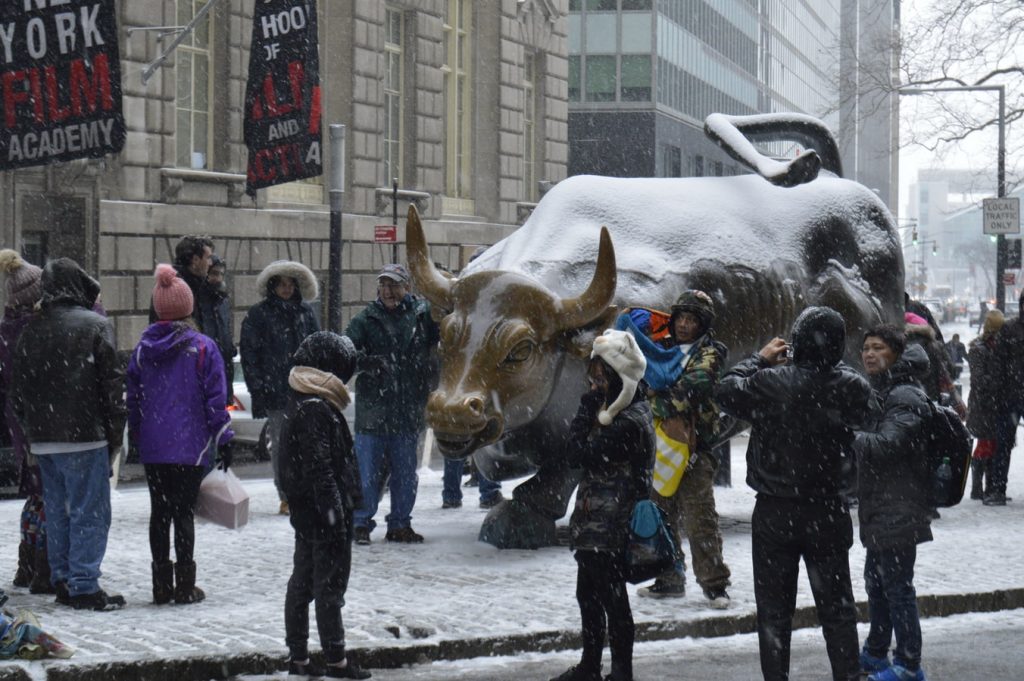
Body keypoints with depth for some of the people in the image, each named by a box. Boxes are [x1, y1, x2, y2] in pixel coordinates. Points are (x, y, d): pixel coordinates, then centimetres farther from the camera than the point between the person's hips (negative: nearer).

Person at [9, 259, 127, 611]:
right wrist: (115, 432, -1)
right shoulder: (95, 325, -7)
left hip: (43, 439, 6)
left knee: (57, 511, 14)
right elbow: (112, 383, -8)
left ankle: (62, 581, 18)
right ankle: (83, 585, -3)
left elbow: (17, 386, 13)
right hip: (85, 436, -6)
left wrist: (30, 430, 18)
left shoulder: (31, 331, 9)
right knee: (90, 512, -1)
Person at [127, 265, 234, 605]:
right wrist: (223, 439, 1)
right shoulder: (203, 347, -7)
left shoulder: (143, 348, 3)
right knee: (184, 512, 0)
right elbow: (215, 398, -6)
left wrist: (135, 436, 18)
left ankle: (162, 584, 14)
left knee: (159, 512, 10)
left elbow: (132, 397, 8)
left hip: (152, 447, 3)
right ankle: (185, 586, 2)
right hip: (191, 447, -3)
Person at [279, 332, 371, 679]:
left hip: (304, 512, 10)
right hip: (322, 512, -10)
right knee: (330, 585, -3)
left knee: (302, 582, 13)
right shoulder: (317, 409, -19)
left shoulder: (298, 403, 12)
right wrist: (336, 517, -21)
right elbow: (321, 471, -22)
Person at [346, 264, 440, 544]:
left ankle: (400, 524, 22)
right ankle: (361, 524, 11)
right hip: (373, 408, -2)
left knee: (406, 471, 11)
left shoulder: (423, 314, 5)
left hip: (408, 408, 3)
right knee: (368, 470, 0)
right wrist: (369, 361, -29)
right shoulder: (366, 319, 0)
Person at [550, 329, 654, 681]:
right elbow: (578, 453, 13)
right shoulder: (617, 411, 9)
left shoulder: (630, 422, -22)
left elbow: (578, 454, -21)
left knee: (613, 599, 0)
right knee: (588, 594, 19)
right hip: (594, 523, 10)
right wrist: (591, 408, 3)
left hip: (609, 529, -10)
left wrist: (588, 408, -17)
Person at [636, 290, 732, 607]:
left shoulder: (709, 353, 0)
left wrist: (667, 402, -24)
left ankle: (713, 582, -3)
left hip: (694, 446, -6)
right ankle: (669, 578, 21)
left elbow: (697, 382, -17)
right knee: (662, 514, 11)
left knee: (700, 517, -9)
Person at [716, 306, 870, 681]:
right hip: (828, 513, 2)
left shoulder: (770, 384, -19)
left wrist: (760, 359, 8)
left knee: (774, 609, 8)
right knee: (836, 605, 13)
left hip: (775, 513, -2)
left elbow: (726, 390, -3)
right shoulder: (851, 388, -12)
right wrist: (830, 361, 7)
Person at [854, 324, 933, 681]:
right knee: (876, 581, 20)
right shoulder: (880, 391, 17)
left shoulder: (905, 397, -15)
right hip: (879, 508, 11)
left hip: (898, 510, -11)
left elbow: (885, 445, -25)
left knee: (897, 586, -7)